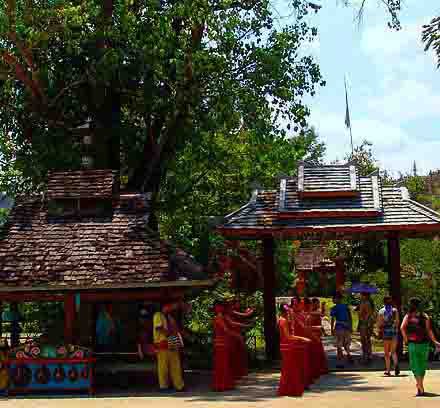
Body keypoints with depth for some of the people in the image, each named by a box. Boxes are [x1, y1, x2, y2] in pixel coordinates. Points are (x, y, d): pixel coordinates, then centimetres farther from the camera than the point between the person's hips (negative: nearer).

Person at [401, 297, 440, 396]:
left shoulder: (408, 316, 2)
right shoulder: (425, 316, 3)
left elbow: (402, 327, -13)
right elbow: (429, 330, -6)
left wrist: (405, 339, -2)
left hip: (412, 343, -1)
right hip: (424, 343, 1)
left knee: (415, 365, 2)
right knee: (422, 364, 15)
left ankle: (420, 388, -10)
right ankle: (420, 383, 23)